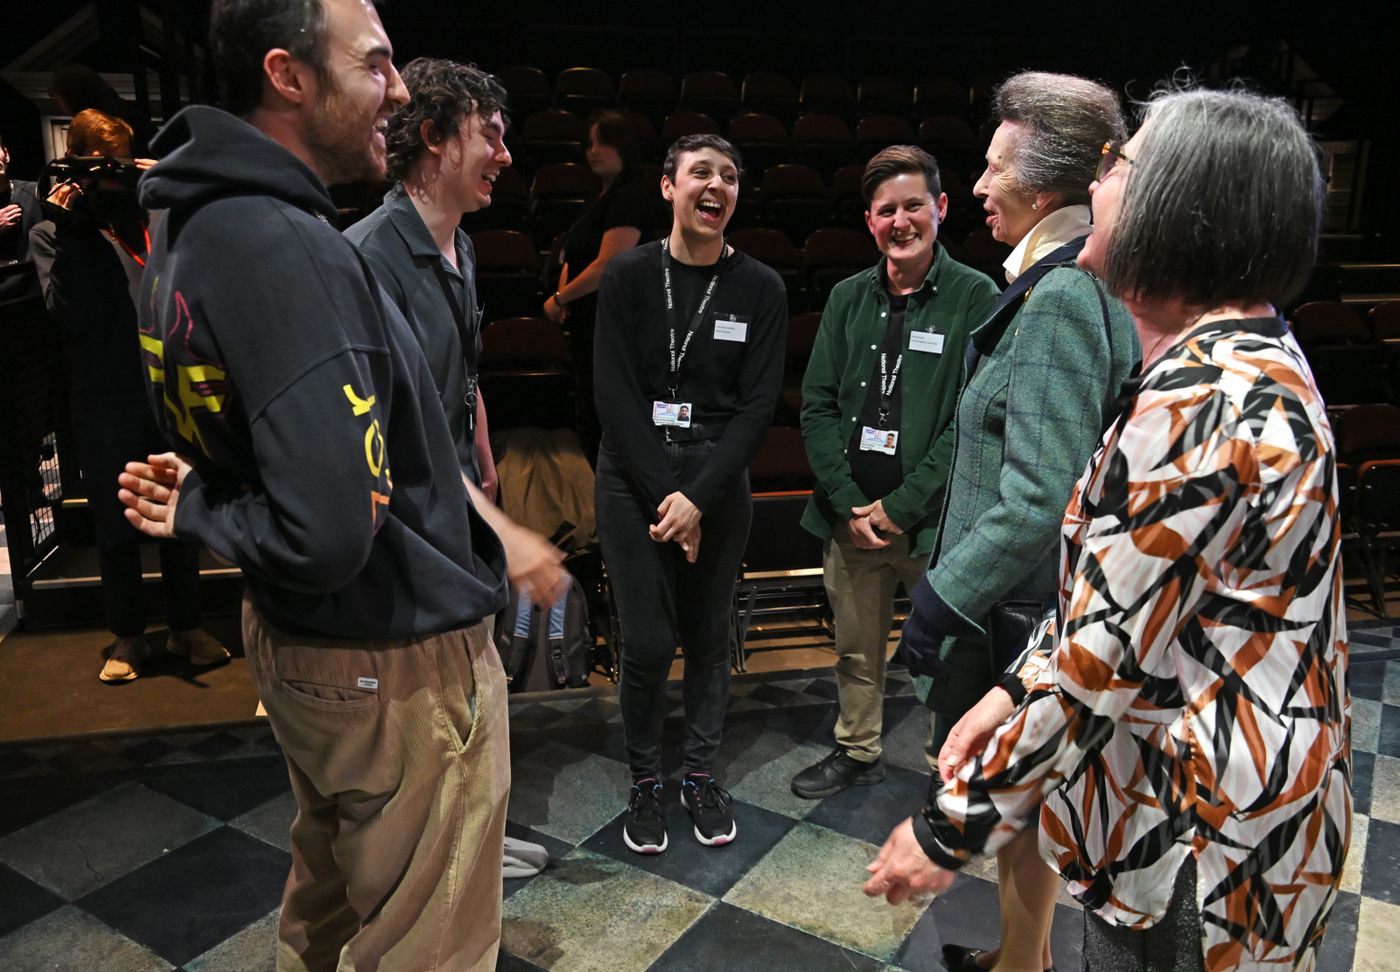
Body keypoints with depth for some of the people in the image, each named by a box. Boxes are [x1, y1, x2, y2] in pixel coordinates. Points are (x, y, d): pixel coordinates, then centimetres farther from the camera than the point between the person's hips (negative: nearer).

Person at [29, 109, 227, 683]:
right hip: (104, 400, -1)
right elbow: (66, 310, -9)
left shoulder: (147, 215, 10)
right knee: (115, 527, 8)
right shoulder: (53, 232, 4)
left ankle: (185, 627, 22)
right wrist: (67, 227, -12)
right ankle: (126, 635, 23)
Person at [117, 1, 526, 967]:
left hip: (293, 639, 10)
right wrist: (200, 509, -15)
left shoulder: (196, 227, 5)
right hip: (398, 666, -9)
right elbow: (332, 535, -33)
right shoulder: (287, 249, -27)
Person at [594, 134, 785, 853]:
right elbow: (615, 396, -7)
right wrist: (664, 498, -12)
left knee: (709, 637, 10)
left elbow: (758, 406, -4)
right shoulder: (628, 275, -2)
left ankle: (700, 774, 29)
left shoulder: (760, 289, 0)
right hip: (634, 482, -1)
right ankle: (645, 781, 22)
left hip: (719, 485, 1)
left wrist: (698, 498, -12)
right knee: (648, 642, 0)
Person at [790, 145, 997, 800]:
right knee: (856, 649, 18)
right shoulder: (848, 298, 8)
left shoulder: (975, 297, -5)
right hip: (851, 515, 4)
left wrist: (902, 506, -12)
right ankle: (858, 752, 39)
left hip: (933, 522, -4)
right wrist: (848, 503, -5)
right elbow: (816, 406, 5)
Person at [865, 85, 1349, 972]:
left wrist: (951, 829, -16)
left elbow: (1101, 669, -26)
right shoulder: (1262, 359, 5)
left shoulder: (1195, 405, -27)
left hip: (1196, 835, -9)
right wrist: (1022, 687, 3)